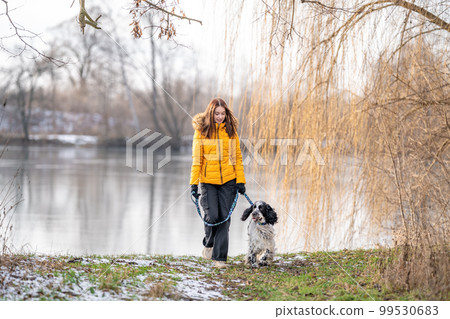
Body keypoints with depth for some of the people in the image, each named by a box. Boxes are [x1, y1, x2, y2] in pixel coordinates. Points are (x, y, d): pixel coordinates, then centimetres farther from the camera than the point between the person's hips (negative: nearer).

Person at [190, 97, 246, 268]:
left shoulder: (230, 129, 5)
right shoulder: (201, 130, -1)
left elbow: (237, 156, 8)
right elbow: (197, 159, -2)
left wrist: (240, 180, 1)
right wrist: (194, 183, -8)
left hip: (228, 180, 2)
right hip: (208, 180, -2)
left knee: (224, 218, -1)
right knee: (212, 215, -10)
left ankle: (220, 257, 6)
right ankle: (208, 243, 21)